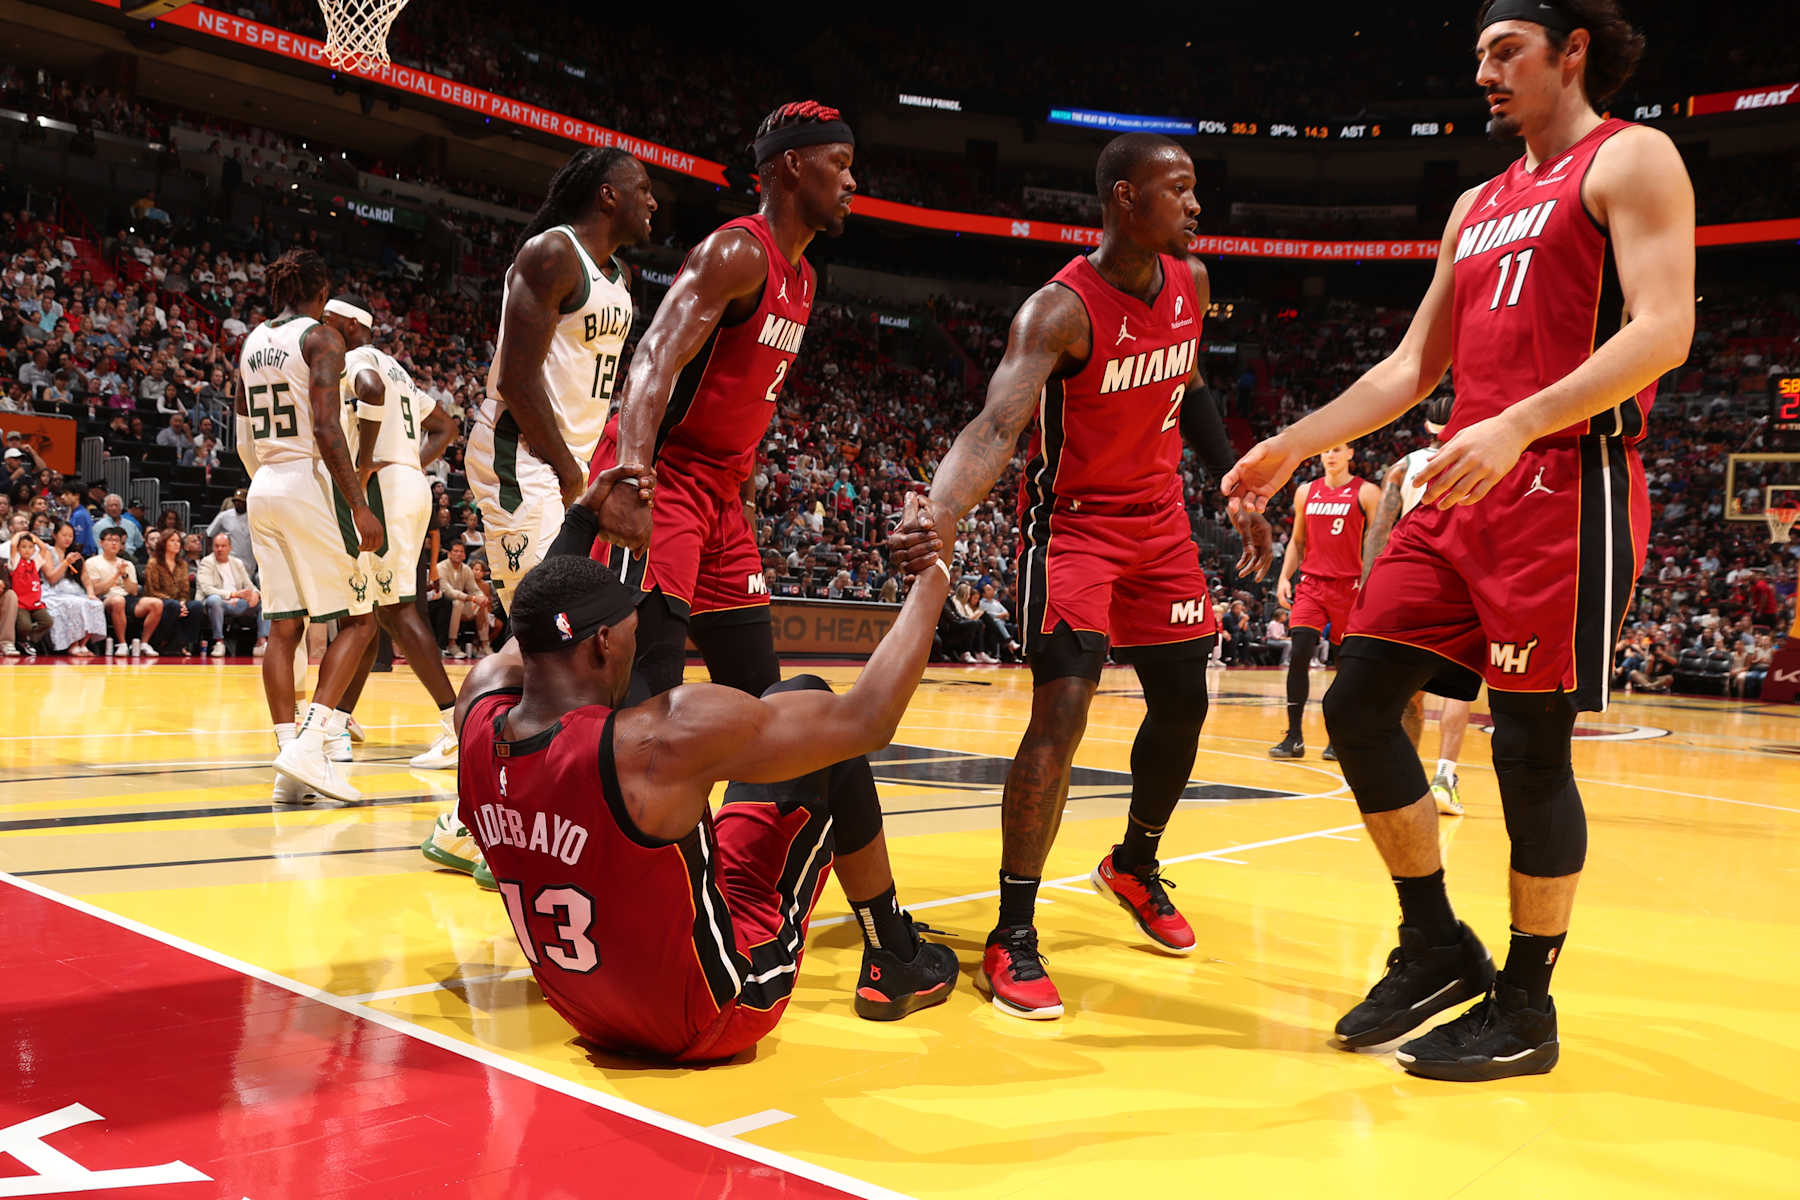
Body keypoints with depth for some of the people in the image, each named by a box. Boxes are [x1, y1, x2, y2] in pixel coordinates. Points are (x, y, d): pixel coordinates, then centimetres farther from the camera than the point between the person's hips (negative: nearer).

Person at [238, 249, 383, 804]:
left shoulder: (252, 342, 14)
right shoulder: (321, 337, -7)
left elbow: (247, 423, 20)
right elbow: (326, 427, -17)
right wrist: (360, 506, -19)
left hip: (263, 488, 7)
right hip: (310, 483, -7)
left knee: (283, 627, 6)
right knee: (358, 620, 1)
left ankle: (290, 768, 3)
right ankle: (309, 744, -12)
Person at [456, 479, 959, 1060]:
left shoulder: (478, 711, -13)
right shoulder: (661, 740, -31)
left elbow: (533, 634, 15)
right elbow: (868, 719, -22)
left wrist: (582, 518, 20)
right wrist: (934, 576, -11)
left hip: (586, 1010, 7)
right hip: (715, 1016, -6)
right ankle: (894, 965, 18)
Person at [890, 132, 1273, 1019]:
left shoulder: (1191, 283, 0)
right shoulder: (1062, 309, -23)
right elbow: (997, 426, -37)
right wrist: (941, 517, -54)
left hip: (1159, 521, 7)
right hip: (1074, 521, -7)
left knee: (1183, 705, 12)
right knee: (1062, 711, -19)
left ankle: (1135, 865, 39)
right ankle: (1012, 940, -9)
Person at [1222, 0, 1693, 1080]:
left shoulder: (1630, 160, 0)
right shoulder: (1477, 206, 23)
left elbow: (1664, 328, -15)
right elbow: (1413, 366, 24)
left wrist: (1519, 426, -27)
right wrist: (1296, 446, 14)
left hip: (1567, 486, -8)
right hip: (1461, 495, 8)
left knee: (1530, 748, -5)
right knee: (1358, 706, 2)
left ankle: (1526, 1010, 11)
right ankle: (1438, 952, 17)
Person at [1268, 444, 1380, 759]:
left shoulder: (1366, 493, 0)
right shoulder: (1305, 492, 12)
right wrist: (1285, 577, 7)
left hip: (1350, 587, -2)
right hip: (1311, 583, 3)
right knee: (1298, 656, -11)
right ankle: (1294, 737, -7)